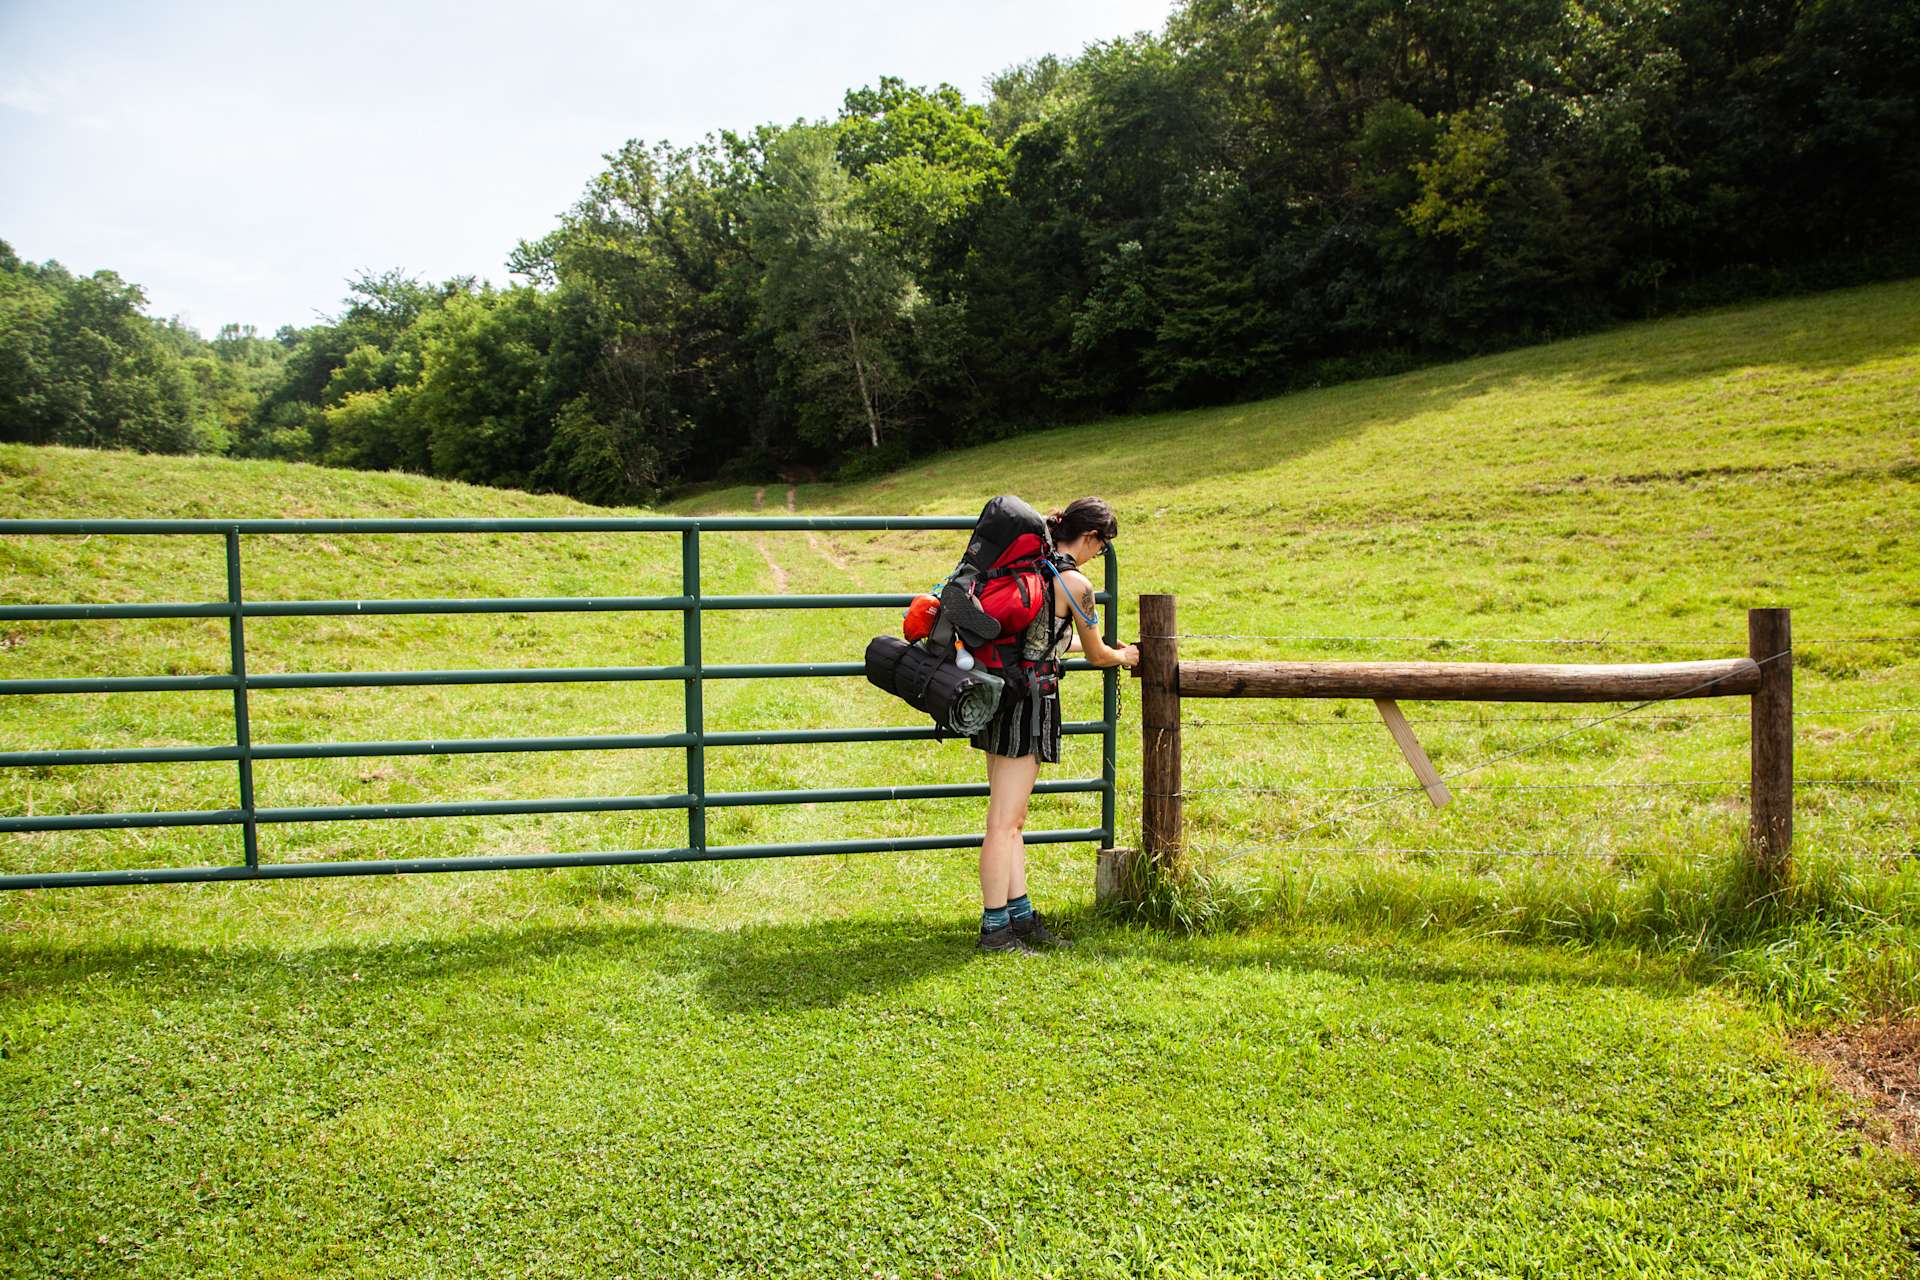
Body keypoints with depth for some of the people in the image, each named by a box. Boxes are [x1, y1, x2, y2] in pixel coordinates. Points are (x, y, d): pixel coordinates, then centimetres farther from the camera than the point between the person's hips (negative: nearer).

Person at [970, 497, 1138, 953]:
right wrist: (1124, 657, 24)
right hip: (1029, 700, -9)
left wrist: (1073, 643, 41)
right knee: (1005, 821, -4)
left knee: (1010, 819, 13)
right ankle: (994, 929, 2)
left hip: (997, 693, 9)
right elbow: (1096, 654, 3)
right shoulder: (1075, 583, -10)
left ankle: (1020, 915, 20)